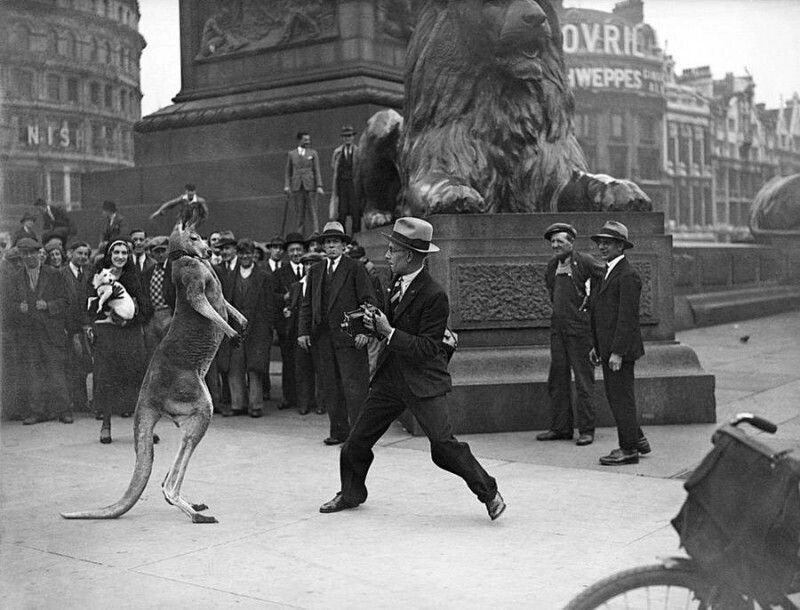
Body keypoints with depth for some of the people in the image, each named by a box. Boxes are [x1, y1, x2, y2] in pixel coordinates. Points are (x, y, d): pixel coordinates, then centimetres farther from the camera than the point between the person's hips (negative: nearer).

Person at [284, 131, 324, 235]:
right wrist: (286, 186, -1)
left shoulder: (313, 153, 8)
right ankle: (300, 233, 7)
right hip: (296, 186, 1)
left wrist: (319, 186, -6)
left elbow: (317, 171, 4)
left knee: (313, 211, -5)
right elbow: (287, 172, 11)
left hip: (310, 186, -1)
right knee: (299, 212, 2)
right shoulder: (291, 154, 11)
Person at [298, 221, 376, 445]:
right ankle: (339, 432, 15)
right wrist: (303, 331, 7)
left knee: (353, 386, -5)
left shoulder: (355, 268, 0)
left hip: (349, 337, -5)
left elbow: (369, 301, -4)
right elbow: (307, 304, 17)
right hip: (322, 338, 5)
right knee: (330, 388, 7)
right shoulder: (315, 271, 16)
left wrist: (364, 330, -14)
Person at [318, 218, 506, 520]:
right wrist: (376, 322, -1)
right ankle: (351, 493, 33)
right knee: (357, 440, 11)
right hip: (390, 378, 8)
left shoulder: (434, 295, -19)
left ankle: (489, 493, 3)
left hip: (423, 382, -8)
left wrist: (389, 332, -22)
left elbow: (427, 349, -21)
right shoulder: (398, 283, 7)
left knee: (444, 444, -13)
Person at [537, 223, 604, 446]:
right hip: (558, 328, 7)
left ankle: (586, 430, 5)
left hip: (580, 328, -7)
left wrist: (591, 302, -8)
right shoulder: (552, 266, 12)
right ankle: (560, 427, 17)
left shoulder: (585, 262, -8)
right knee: (557, 379, 9)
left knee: (583, 380, -2)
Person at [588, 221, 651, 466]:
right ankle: (637, 439, 28)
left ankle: (629, 450, 7)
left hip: (621, 348, -10)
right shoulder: (608, 273, 16)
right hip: (608, 346, 10)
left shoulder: (628, 276, -15)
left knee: (621, 397, -2)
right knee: (615, 396, 16)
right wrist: (597, 346, 17)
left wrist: (617, 352, -23)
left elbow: (627, 316, -20)